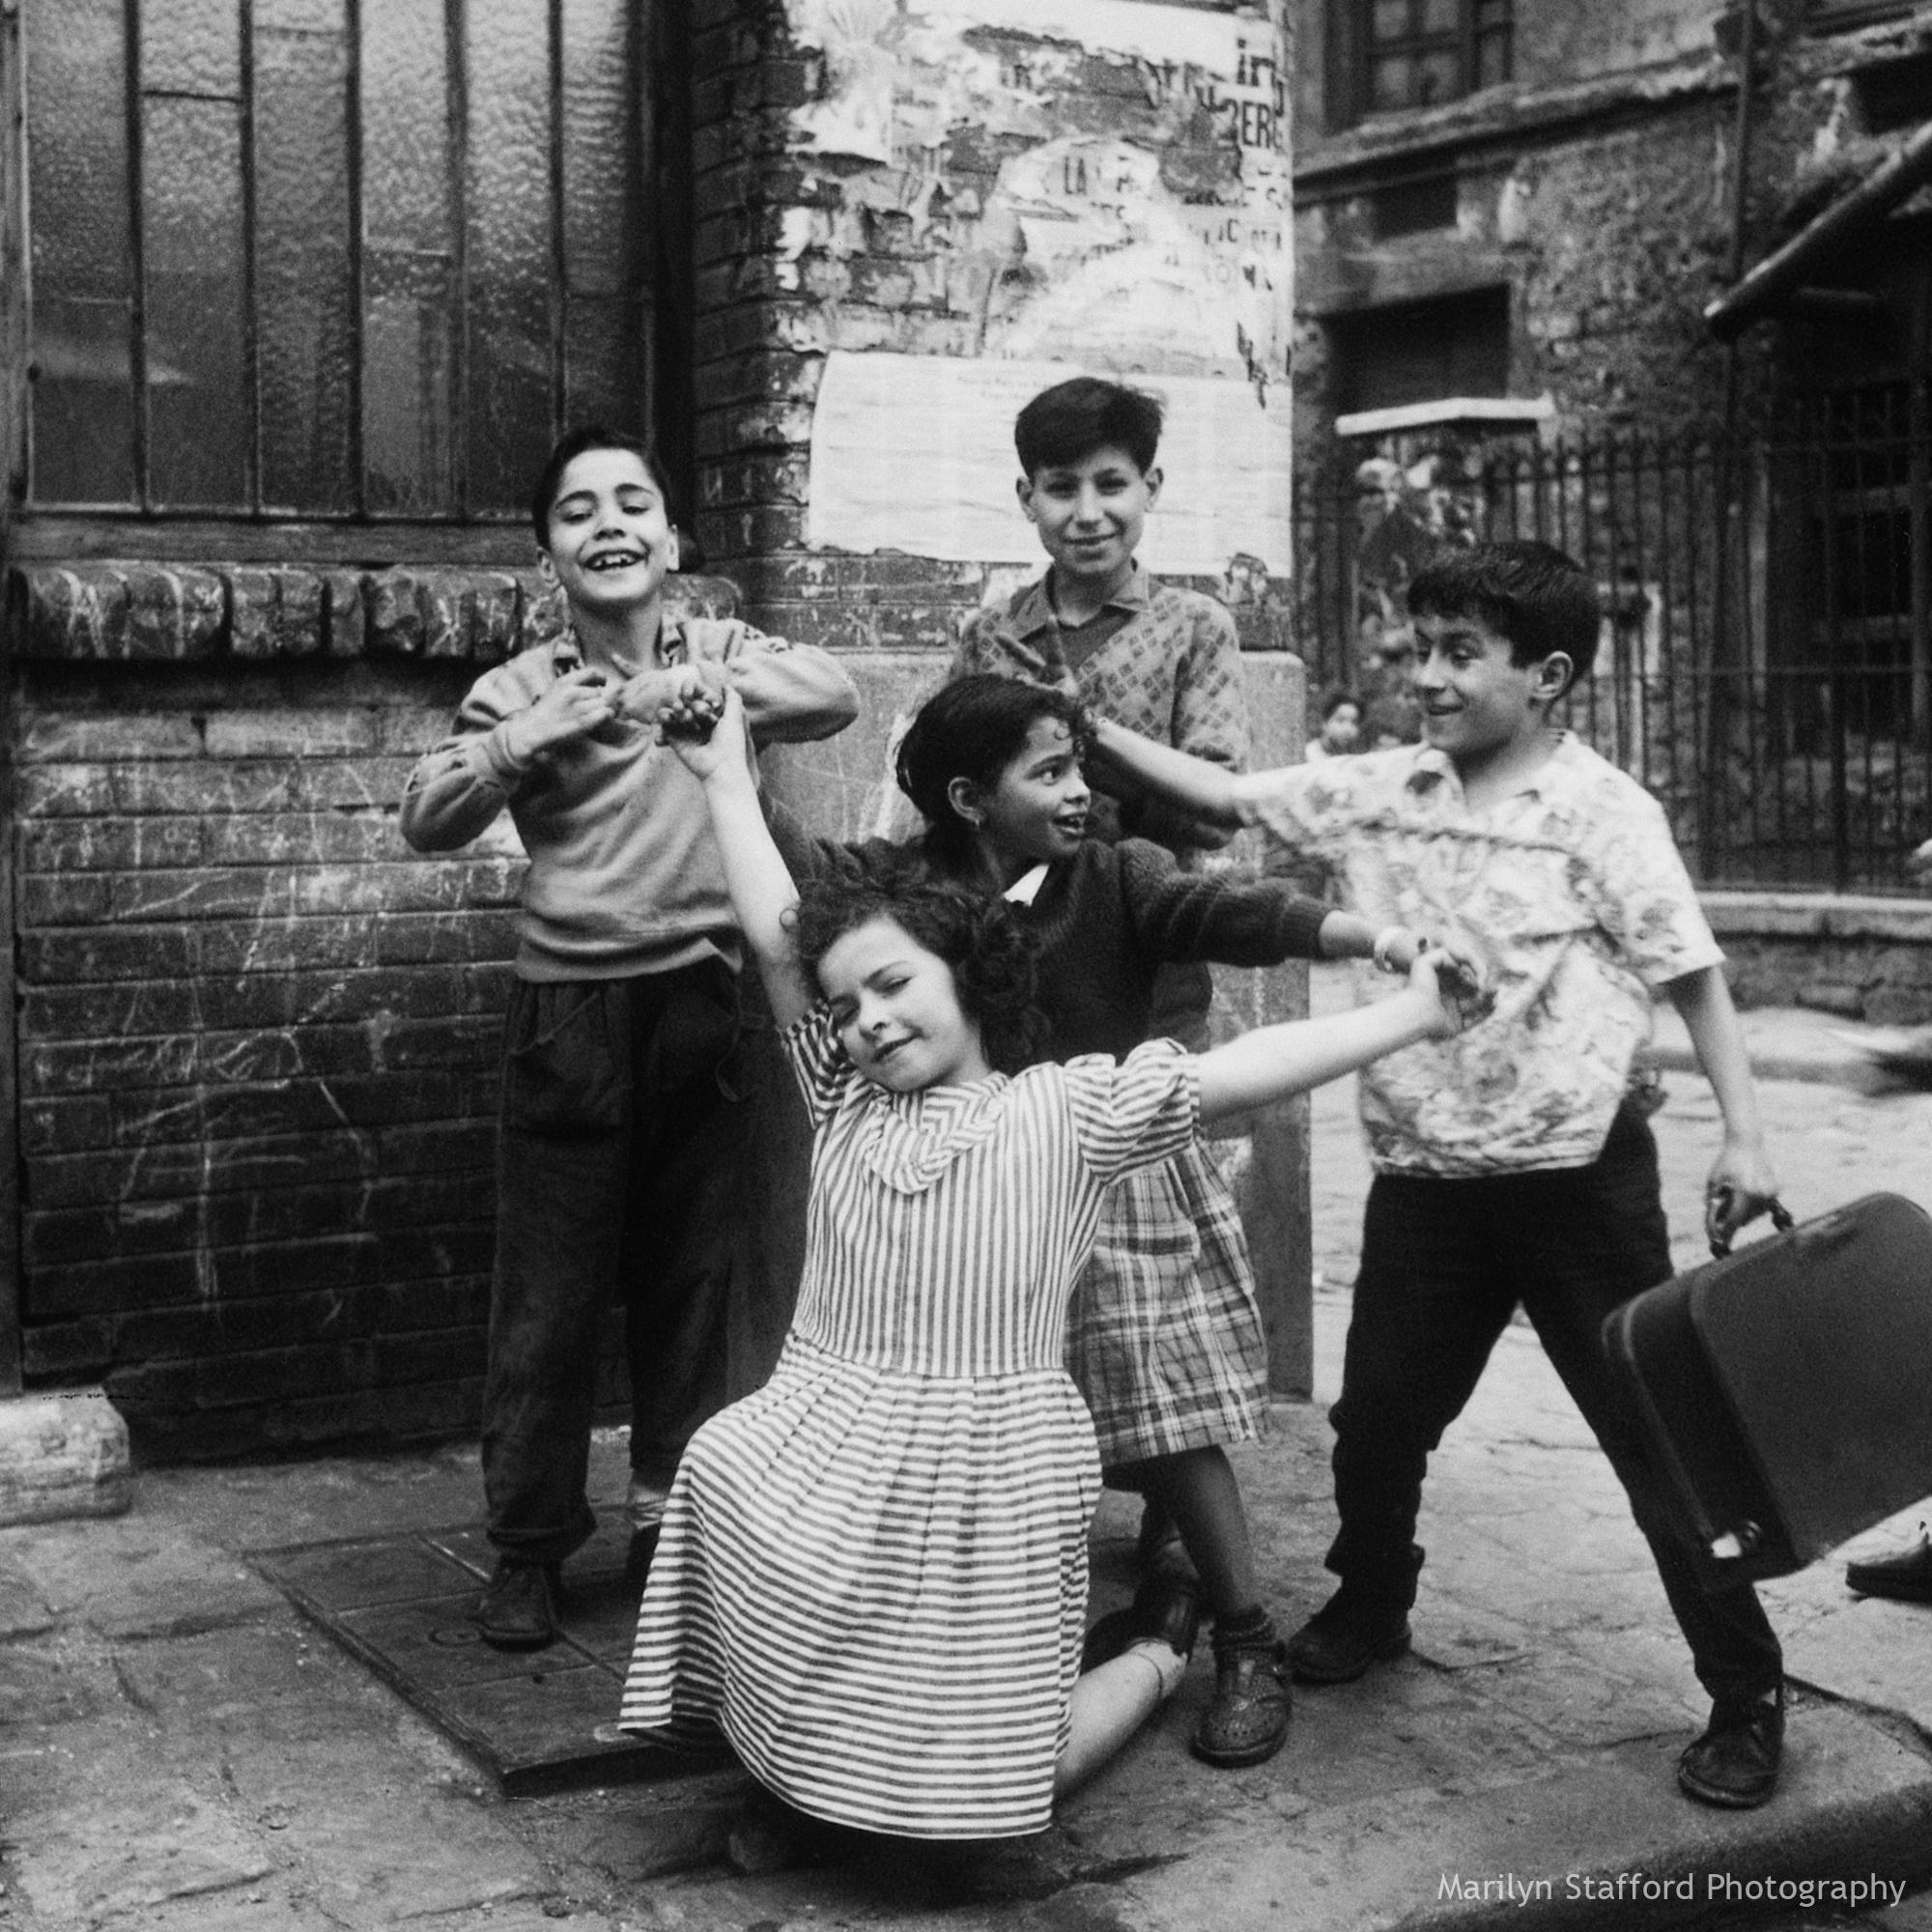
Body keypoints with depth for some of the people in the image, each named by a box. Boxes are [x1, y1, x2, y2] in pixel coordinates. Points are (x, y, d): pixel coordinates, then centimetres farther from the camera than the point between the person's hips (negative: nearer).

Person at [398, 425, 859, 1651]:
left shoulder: (719, 651, 5)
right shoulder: (524, 689, 2)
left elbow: (836, 696, -12)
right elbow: (428, 823, -9)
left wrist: (692, 684, -24)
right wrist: (530, 739, -24)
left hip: (706, 999, 2)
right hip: (576, 1007, -1)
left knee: (694, 1273, 12)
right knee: (551, 1286, 3)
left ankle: (674, 1516, 28)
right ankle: (529, 1542, 16)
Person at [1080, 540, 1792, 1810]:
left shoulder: (1603, 811, -11)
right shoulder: (1382, 789, 3)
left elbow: (1694, 976, -8)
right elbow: (1228, 797, 7)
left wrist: (1744, 1135, -13)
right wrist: (1092, 726, 0)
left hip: (1577, 1180, -5)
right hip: (1426, 1180, 5)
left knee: (1662, 1437, 3)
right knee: (1377, 1418, 16)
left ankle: (1748, 1697, 19)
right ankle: (1368, 1612, 43)